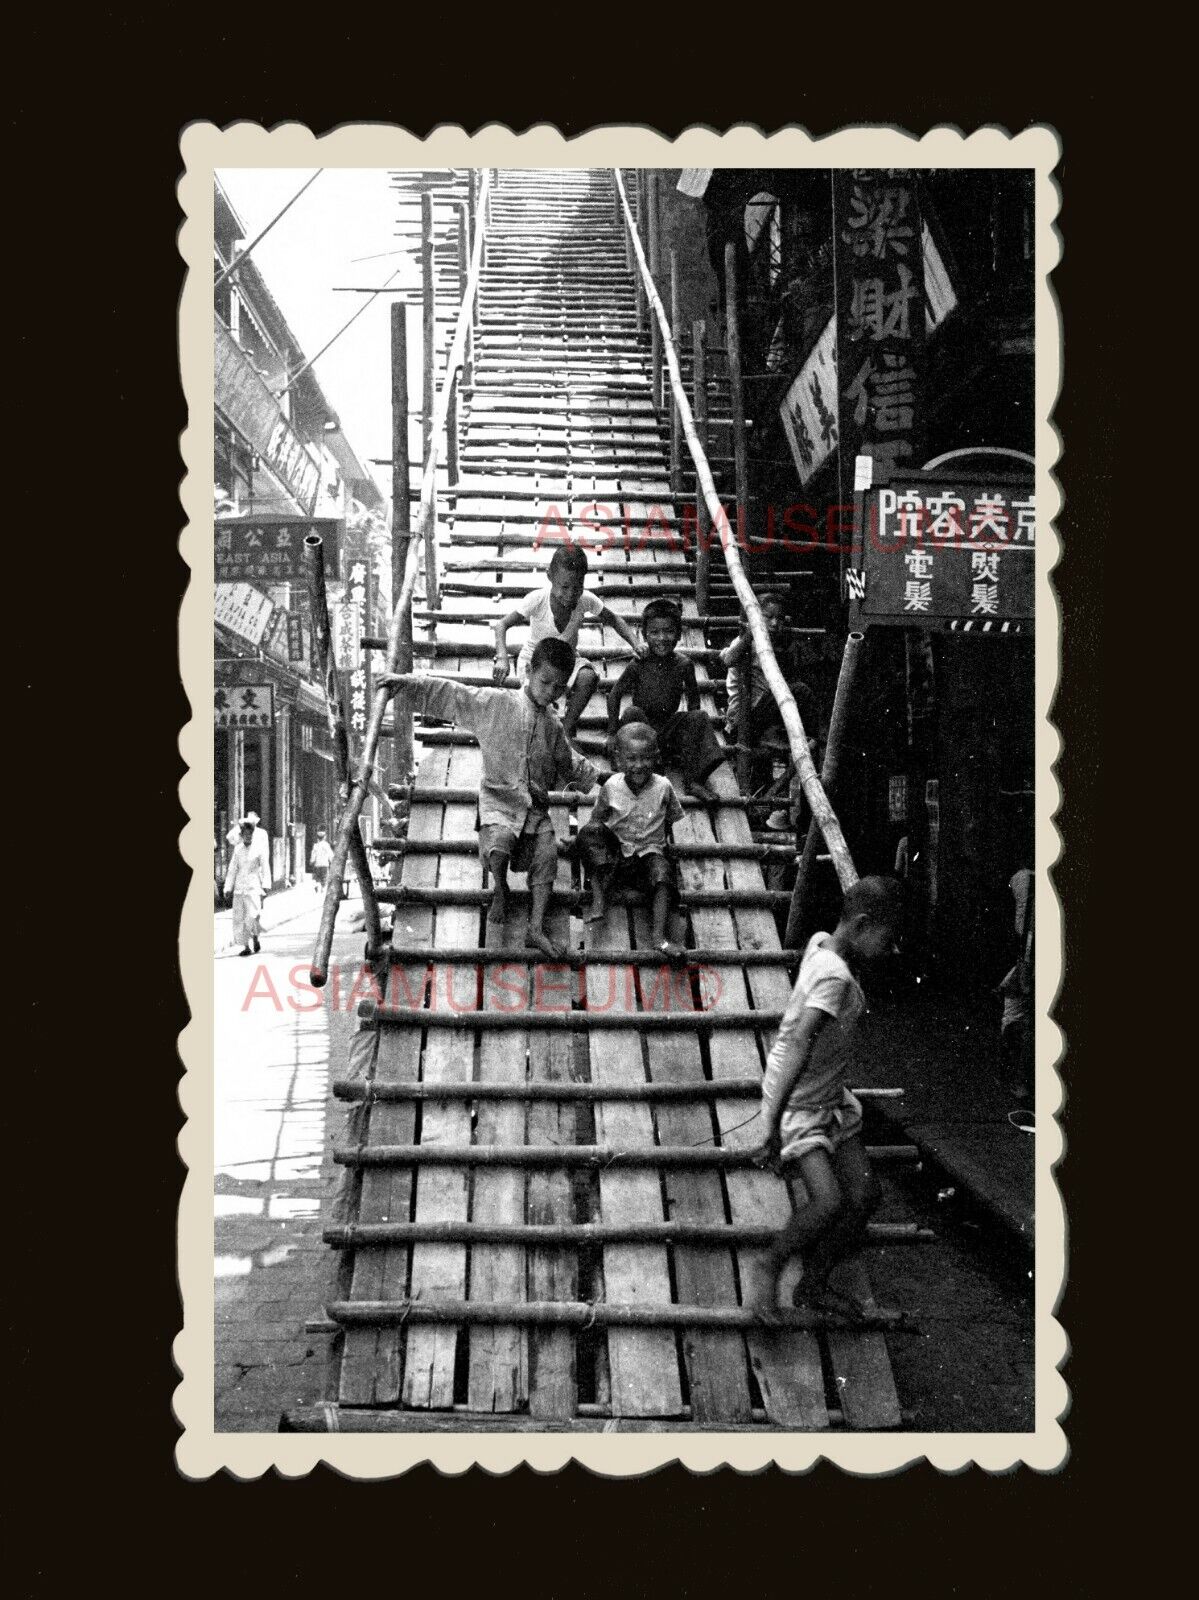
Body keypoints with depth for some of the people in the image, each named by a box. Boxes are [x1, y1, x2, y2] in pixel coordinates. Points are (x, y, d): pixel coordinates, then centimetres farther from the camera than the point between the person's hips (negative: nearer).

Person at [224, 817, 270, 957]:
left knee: (252, 915, -15)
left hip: (253, 886, -3)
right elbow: (232, 869, 11)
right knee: (239, 917, 1)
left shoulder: (257, 849, 1)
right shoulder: (237, 849, 8)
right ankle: (246, 946, 9)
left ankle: (255, 939, 8)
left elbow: (264, 868, 4)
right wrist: (228, 887, 8)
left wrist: (265, 885, -4)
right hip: (239, 887, 3)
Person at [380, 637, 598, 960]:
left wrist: (599, 780, 26)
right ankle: (500, 890, -2)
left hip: (537, 806, 4)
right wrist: (406, 681, -10)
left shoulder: (552, 727, 13)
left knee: (546, 857, -16)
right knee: (498, 845, -32)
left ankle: (537, 927, -10)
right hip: (499, 798, -4)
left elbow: (569, 765, 31)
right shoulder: (494, 703, -1)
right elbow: (450, 694, -4)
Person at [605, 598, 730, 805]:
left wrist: (690, 731, 1)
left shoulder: (683, 665, -5)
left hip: (669, 727, 2)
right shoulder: (638, 665, -11)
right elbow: (615, 694, -4)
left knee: (699, 717, -20)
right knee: (633, 713, -32)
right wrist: (612, 733, -7)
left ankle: (694, 779, -21)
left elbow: (693, 698, 8)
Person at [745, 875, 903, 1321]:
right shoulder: (835, 976, -28)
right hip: (797, 1103, -9)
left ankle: (814, 1285, 21)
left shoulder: (822, 944, -3)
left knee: (864, 1194, 6)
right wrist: (773, 1128, -39)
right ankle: (768, 1273, 3)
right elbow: (799, 1047, -35)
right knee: (827, 1201, -21)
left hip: (832, 1098, 9)